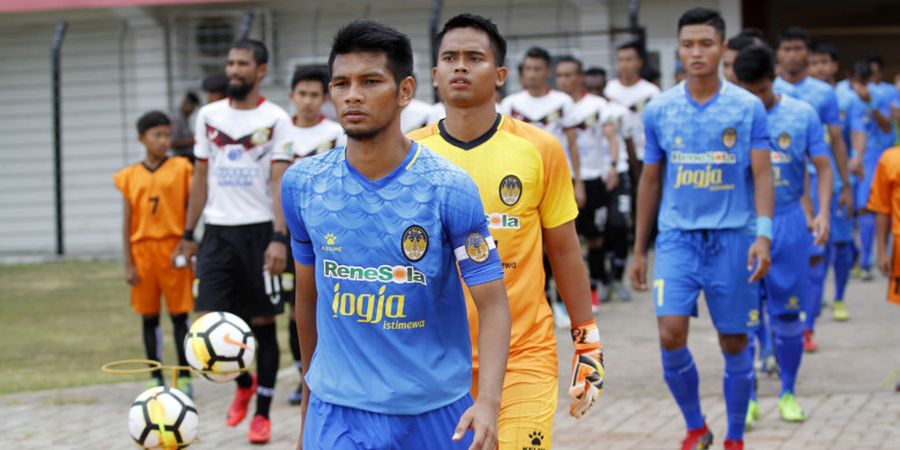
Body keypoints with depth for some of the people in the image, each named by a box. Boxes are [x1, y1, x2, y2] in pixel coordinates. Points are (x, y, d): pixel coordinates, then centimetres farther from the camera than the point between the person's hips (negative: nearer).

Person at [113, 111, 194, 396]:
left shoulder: (181, 169, 2)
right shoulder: (130, 177, 5)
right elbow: (127, 223, 5)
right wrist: (128, 263, 0)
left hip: (174, 249, -2)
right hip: (143, 251, 2)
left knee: (179, 314, 1)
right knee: (149, 317, 7)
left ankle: (184, 378, 7)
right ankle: (155, 378, 16)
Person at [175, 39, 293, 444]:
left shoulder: (275, 119, -2)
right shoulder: (209, 116, 10)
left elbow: (280, 182, -8)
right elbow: (201, 178, 14)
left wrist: (279, 238, -18)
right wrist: (188, 234, 11)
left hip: (259, 230, -3)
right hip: (218, 229, 3)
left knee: (263, 323, 3)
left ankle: (262, 413, 13)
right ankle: (243, 383, 23)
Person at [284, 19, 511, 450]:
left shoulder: (450, 188, -10)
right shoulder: (301, 184, -1)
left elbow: (492, 302, -12)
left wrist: (487, 402, -26)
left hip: (436, 410, -1)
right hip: (338, 413, 1)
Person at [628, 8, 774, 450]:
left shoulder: (748, 107, -2)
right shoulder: (659, 110, 4)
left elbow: (762, 175, -5)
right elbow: (650, 181, 11)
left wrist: (763, 235, -19)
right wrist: (639, 250, 12)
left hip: (732, 238, -1)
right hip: (677, 236, 1)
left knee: (734, 344, 5)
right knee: (670, 334, -13)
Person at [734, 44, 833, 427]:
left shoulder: (802, 115, 1)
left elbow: (822, 167, 3)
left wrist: (822, 213, -10)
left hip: (788, 222, 0)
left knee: (787, 313, 5)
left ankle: (788, 393, 19)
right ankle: (747, 399, 7)